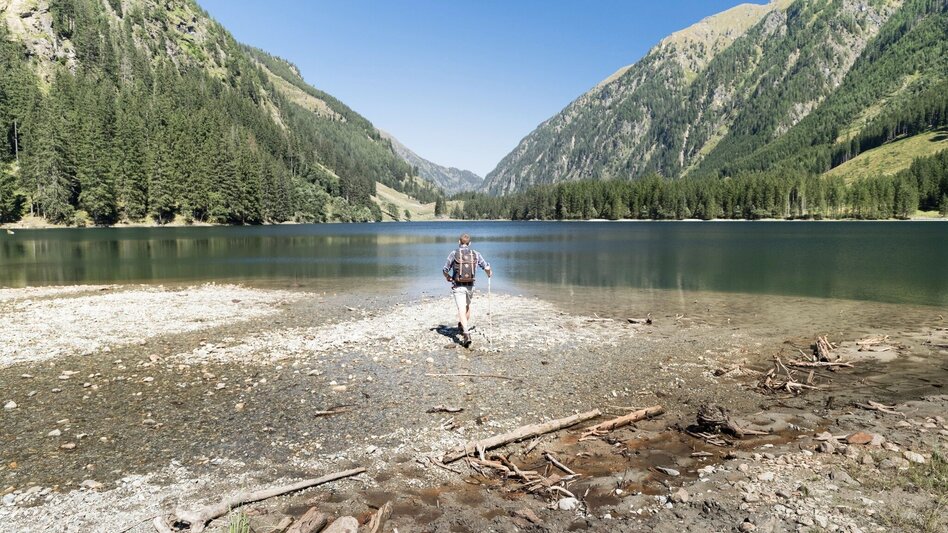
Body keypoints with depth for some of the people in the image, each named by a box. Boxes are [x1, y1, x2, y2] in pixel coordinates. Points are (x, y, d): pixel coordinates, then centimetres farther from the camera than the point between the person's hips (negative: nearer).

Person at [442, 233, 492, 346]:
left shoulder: (454, 254, -5)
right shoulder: (475, 254, 1)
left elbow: (445, 270, -3)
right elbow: (486, 267, -1)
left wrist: (448, 277, 19)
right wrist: (489, 273, 22)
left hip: (458, 287, -3)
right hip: (470, 286, 3)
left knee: (461, 310, -6)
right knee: (467, 306, 27)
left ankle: (466, 334, -21)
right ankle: (463, 326, 40)